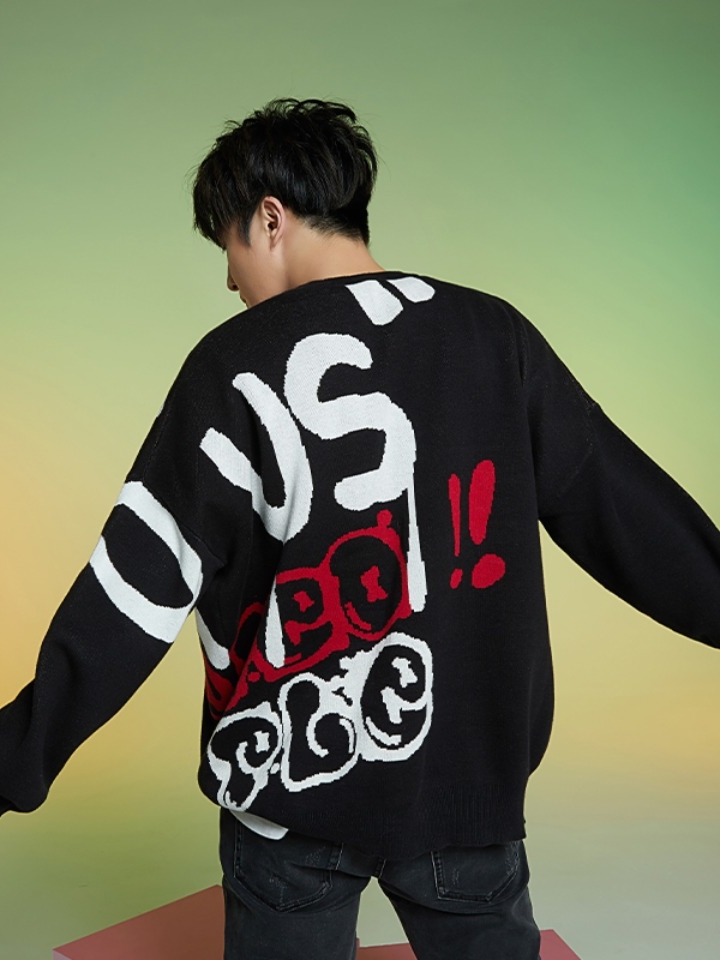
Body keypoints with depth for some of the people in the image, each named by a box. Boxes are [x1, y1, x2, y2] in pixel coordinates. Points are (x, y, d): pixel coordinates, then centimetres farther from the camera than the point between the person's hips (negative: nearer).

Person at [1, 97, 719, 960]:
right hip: (469, 776, 2)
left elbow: (142, 582, -12)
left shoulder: (240, 363, -11)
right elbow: (628, 507, 1)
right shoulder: (495, 336, -3)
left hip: (293, 782, -2)